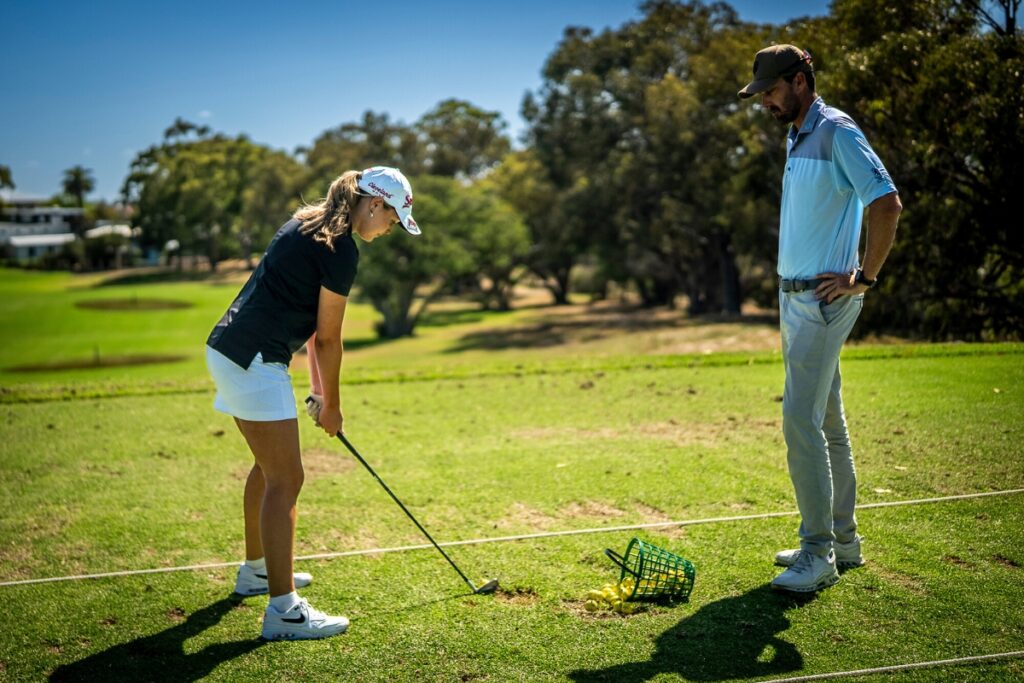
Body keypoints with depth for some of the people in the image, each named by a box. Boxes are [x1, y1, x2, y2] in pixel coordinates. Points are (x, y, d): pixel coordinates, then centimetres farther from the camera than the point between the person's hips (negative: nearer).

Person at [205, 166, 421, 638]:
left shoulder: (309, 223, 15)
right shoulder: (341, 250, -14)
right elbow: (328, 338, -8)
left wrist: (317, 387, 19)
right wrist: (331, 404, 5)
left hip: (226, 349, 11)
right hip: (255, 362, -11)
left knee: (269, 465, 23)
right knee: (285, 480, -9)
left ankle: (256, 569, 39)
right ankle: (283, 611, -9)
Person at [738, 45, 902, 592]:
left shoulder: (837, 132, -12)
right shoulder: (796, 140, 17)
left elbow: (887, 204, -21)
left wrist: (865, 277, -16)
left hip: (823, 300, -10)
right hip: (794, 297, 10)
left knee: (801, 420, -13)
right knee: (826, 421, 13)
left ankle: (818, 553, -6)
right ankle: (842, 540, 21)